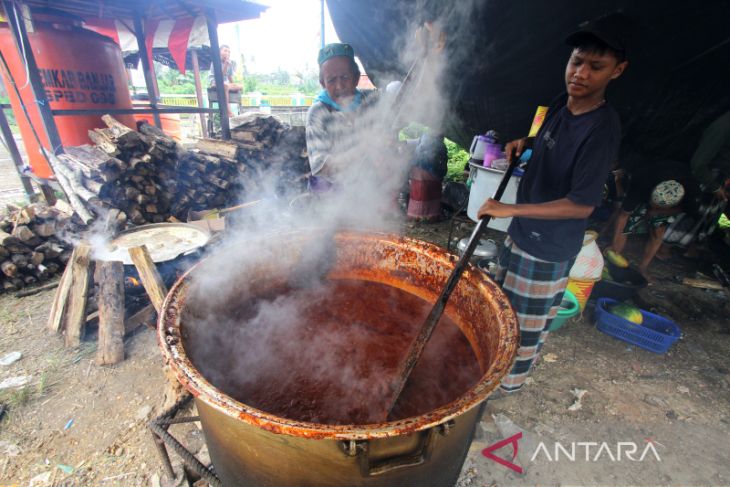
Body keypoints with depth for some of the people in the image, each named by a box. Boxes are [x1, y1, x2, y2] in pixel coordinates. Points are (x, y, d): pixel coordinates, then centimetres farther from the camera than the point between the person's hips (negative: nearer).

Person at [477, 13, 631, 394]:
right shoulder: (562, 105, 2)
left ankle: (510, 381, 33)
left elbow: (582, 204, -24)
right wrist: (525, 143, 3)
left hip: (549, 247, -9)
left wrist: (510, 209, -25)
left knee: (527, 322, 9)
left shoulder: (602, 128, -22)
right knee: (502, 301, 24)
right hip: (522, 232, 9)